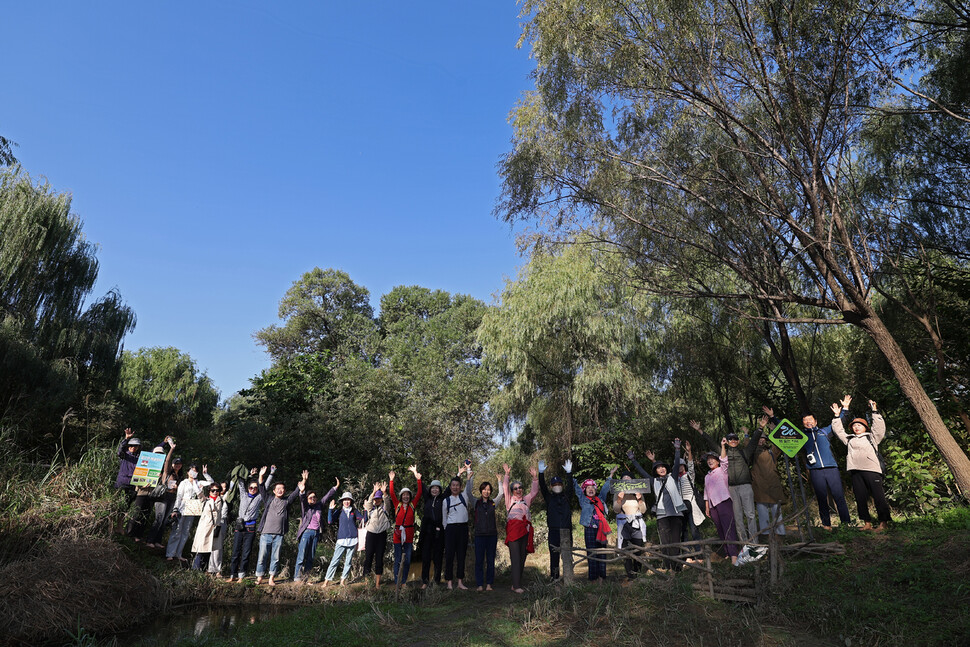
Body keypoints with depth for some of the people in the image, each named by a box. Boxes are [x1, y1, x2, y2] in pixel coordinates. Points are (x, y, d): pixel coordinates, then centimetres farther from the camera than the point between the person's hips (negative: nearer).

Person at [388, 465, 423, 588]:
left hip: (409, 535, 1)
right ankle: (396, 583, 9)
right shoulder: (397, 505, 5)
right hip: (398, 534, -1)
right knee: (398, 560, 2)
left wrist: (417, 476, -9)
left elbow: (419, 492, -1)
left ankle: (403, 582, 16)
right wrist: (391, 480, -17)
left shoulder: (412, 505, 6)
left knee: (407, 560, 4)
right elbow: (391, 493, -4)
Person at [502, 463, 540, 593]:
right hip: (513, 529, -4)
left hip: (525, 531, 4)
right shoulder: (510, 500, 13)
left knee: (522, 558, 4)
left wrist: (535, 477, 4)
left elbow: (534, 491, 13)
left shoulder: (526, 499, 22)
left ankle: (517, 584, 12)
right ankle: (516, 586, -11)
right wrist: (507, 474, -5)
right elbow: (505, 488, 2)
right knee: (515, 558, -10)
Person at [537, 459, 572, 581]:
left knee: (567, 555, 0)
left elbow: (570, 486, -1)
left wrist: (568, 473, -15)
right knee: (554, 555, 2)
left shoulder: (566, 496, 13)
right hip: (553, 530, -1)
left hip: (566, 530, 1)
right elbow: (542, 487, -4)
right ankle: (554, 578, 9)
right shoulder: (549, 498, 9)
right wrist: (541, 473, -17)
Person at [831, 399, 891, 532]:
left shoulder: (872, 437, 15)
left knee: (878, 496, -7)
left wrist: (875, 411, 0)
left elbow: (880, 426, 4)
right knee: (860, 498, 2)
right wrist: (837, 416, 28)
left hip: (872, 470, -4)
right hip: (855, 471, 4)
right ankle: (867, 523, 7)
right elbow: (838, 430, 31)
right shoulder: (849, 439, 25)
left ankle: (884, 523, -3)